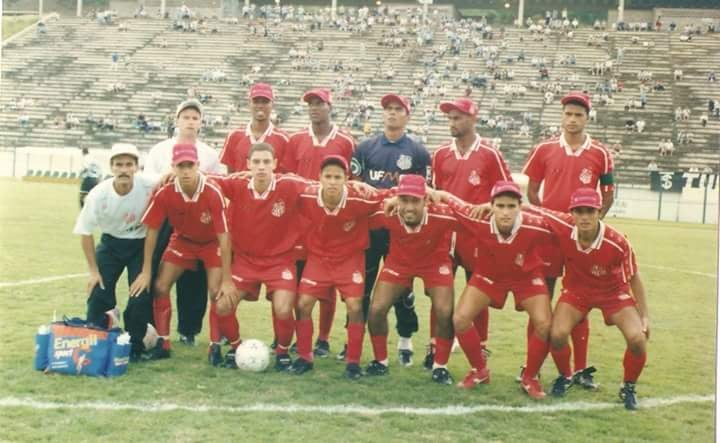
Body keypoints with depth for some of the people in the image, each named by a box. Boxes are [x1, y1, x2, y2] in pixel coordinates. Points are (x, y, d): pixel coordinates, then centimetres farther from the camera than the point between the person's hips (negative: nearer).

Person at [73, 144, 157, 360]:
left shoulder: (149, 185, -26)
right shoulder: (98, 195, -23)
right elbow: (85, 233, -9)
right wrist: (93, 271, -7)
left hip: (141, 244, -1)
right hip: (111, 243, 1)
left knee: (142, 294, -10)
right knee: (98, 291, -6)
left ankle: (134, 345, 11)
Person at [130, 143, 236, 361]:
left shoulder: (213, 192, -33)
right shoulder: (165, 193, -25)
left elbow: (223, 236, -29)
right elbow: (152, 231, -13)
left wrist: (227, 280, -28)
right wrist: (146, 272, -12)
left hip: (212, 242, -3)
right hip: (182, 240, 3)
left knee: (217, 292, -16)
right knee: (160, 286, -7)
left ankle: (215, 346, 1)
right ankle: (163, 343, 8)